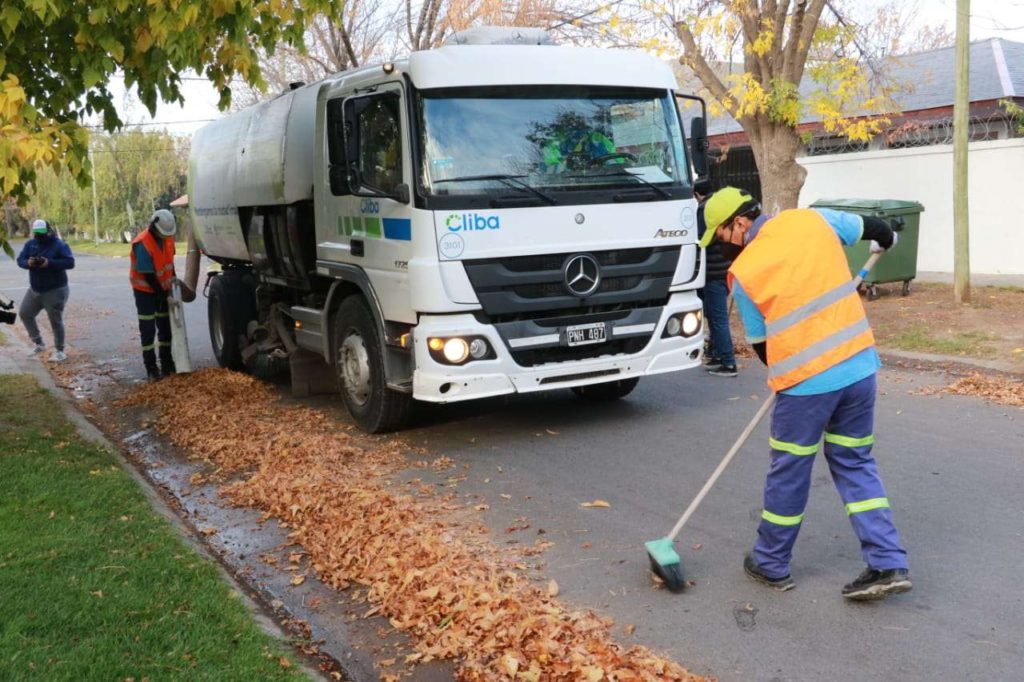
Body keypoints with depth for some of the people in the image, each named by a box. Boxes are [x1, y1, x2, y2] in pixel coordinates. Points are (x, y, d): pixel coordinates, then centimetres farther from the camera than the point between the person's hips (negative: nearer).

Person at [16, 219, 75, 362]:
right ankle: (38, 343, 24)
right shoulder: (30, 244, 5)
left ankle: (59, 351, 10)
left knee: (56, 321, -2)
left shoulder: (59, 245, -13)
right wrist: (28, 263, -20)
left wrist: (50, 263, -31)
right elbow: (20, 259, 4)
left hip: (55, 291, -7)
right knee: (24, 313, 8)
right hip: (35, 290, 7)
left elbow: (70, 262, -21)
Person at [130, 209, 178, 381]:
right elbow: (148, 275, -26)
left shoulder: (167, 236, -6)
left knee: (166, 326, 11)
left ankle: (167, 364, 20)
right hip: (145, 290, -7)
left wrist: (173, 278, 7)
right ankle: (151, 369, 0)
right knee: (148, 329, -4)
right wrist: (164, 296, -23)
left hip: (162, 288, 7)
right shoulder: (143, 244, -28)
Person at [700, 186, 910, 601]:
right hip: (860, 365, 5)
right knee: (855, 463, 17)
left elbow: (759, 341, 3)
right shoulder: (813, 220, 3)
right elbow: (868, 226, 21)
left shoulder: (743, 273, -7)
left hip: (807, 381, -5)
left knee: (789, 473, 11)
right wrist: (887, 239, 44)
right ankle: (889, 566, 14)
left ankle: (771, 564, 27)